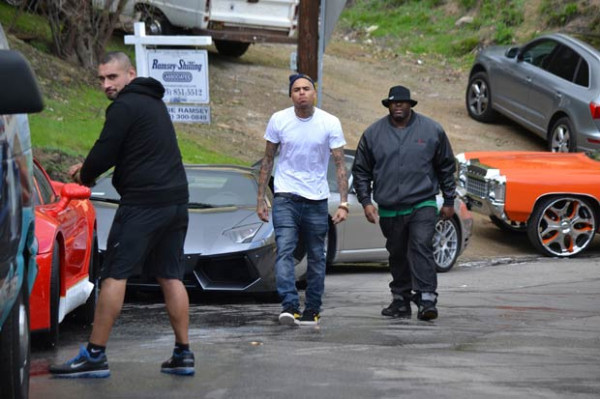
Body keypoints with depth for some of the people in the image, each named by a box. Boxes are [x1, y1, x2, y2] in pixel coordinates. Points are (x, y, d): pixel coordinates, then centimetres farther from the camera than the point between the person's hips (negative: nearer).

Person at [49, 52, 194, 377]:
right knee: (170, 276, 12)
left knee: (115, 275, -6)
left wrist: (85, 176, 8)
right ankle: (183, 354, 12)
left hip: (143, 201, -9)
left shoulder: (124, 106, -9)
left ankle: (95, 355, -6)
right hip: (176, 200, 9)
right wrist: (88, 168, 20)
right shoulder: (153, 102, 21)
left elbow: (105, 152, -12)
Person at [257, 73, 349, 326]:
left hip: (317, 200, 1)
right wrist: (261, 198, 5)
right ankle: (290, 306, -25)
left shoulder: (330, 123, -3)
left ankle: (312, 309, 18)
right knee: (284, 251, -17)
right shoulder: (278, 120, -1)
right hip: (285, 197, -1)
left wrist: (343, 203, -11)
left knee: (316, 257, 7)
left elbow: (340, 165, -2)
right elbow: (268, 160, 8)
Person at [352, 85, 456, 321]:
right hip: (389, 210, 2)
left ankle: (427, 300, -20)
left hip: (422, 206, -2)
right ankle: (401, 301, 22)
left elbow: (446, 167, 11)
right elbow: (361, 171, 11)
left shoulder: (431, 130, 3)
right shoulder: (373, 134, 5)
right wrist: (365, 201, 2)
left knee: (421, 249, -17)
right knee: (398, 256, 11)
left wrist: (449, 201, 10)